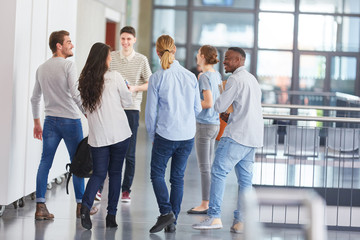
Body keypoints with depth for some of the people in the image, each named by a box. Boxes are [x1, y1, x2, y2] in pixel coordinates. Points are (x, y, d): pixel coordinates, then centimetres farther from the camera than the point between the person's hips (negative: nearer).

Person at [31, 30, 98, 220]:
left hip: (50, 120, 5)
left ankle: (40, 206, -1)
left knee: (45, 162, 4)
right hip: (70, 120, -5)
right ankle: (81, 205, 14)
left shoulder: (42, 68, 11)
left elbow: (35, 98, 16)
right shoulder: (68, 65, -9)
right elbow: (75, 94, -17)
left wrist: (36, 122, 24)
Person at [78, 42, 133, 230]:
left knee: (98, 173, 9)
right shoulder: (114, 77, -8)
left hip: (97, 135, 3)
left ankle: (86, 204, -15)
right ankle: (111, 215, 9)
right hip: (119, 133, -3)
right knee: (115, 173, 8)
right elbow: (127, 102, 2)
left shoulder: (85, 80, 3)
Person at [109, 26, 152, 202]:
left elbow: (150, 84, 6)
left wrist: (135, 88, -11)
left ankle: (126, 190, 9)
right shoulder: (111, 57, 6)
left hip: (131, 108, -1)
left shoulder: (141, 60, 4)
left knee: (129, 153, 1)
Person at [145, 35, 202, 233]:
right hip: (188, 135, 4)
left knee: (157, 173, 10)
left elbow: (150, 111, -4)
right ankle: (172, 222, 14)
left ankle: (166, 212, -9)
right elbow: (197, 109, 9)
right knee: (178, 177, 12)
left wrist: (152, 136, 9)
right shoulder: (191, 77, 1)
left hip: (165, 135, -4)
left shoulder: (157, 78, -9)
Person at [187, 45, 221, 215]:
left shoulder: (204, 77, -16)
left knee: (204, 167, -4)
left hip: (204, 124, -9)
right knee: (209, 166, 14)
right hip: (215, 123, 9)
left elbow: (208, 103, -22)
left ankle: (205, 205, 0)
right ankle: (210, 202, 18)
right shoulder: (217, 75, 11)